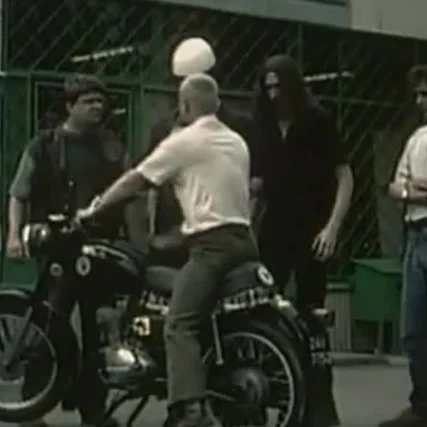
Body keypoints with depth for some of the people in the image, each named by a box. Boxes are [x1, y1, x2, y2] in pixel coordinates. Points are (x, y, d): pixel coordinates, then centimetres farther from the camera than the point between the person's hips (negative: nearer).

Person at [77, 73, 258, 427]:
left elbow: (135, 182, 2)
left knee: (180, 326, -15)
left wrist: (93, 211, 14)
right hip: (244, 240, 8)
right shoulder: (237, 142, 19)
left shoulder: (184, 142, -2)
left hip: (212, 244, -8)